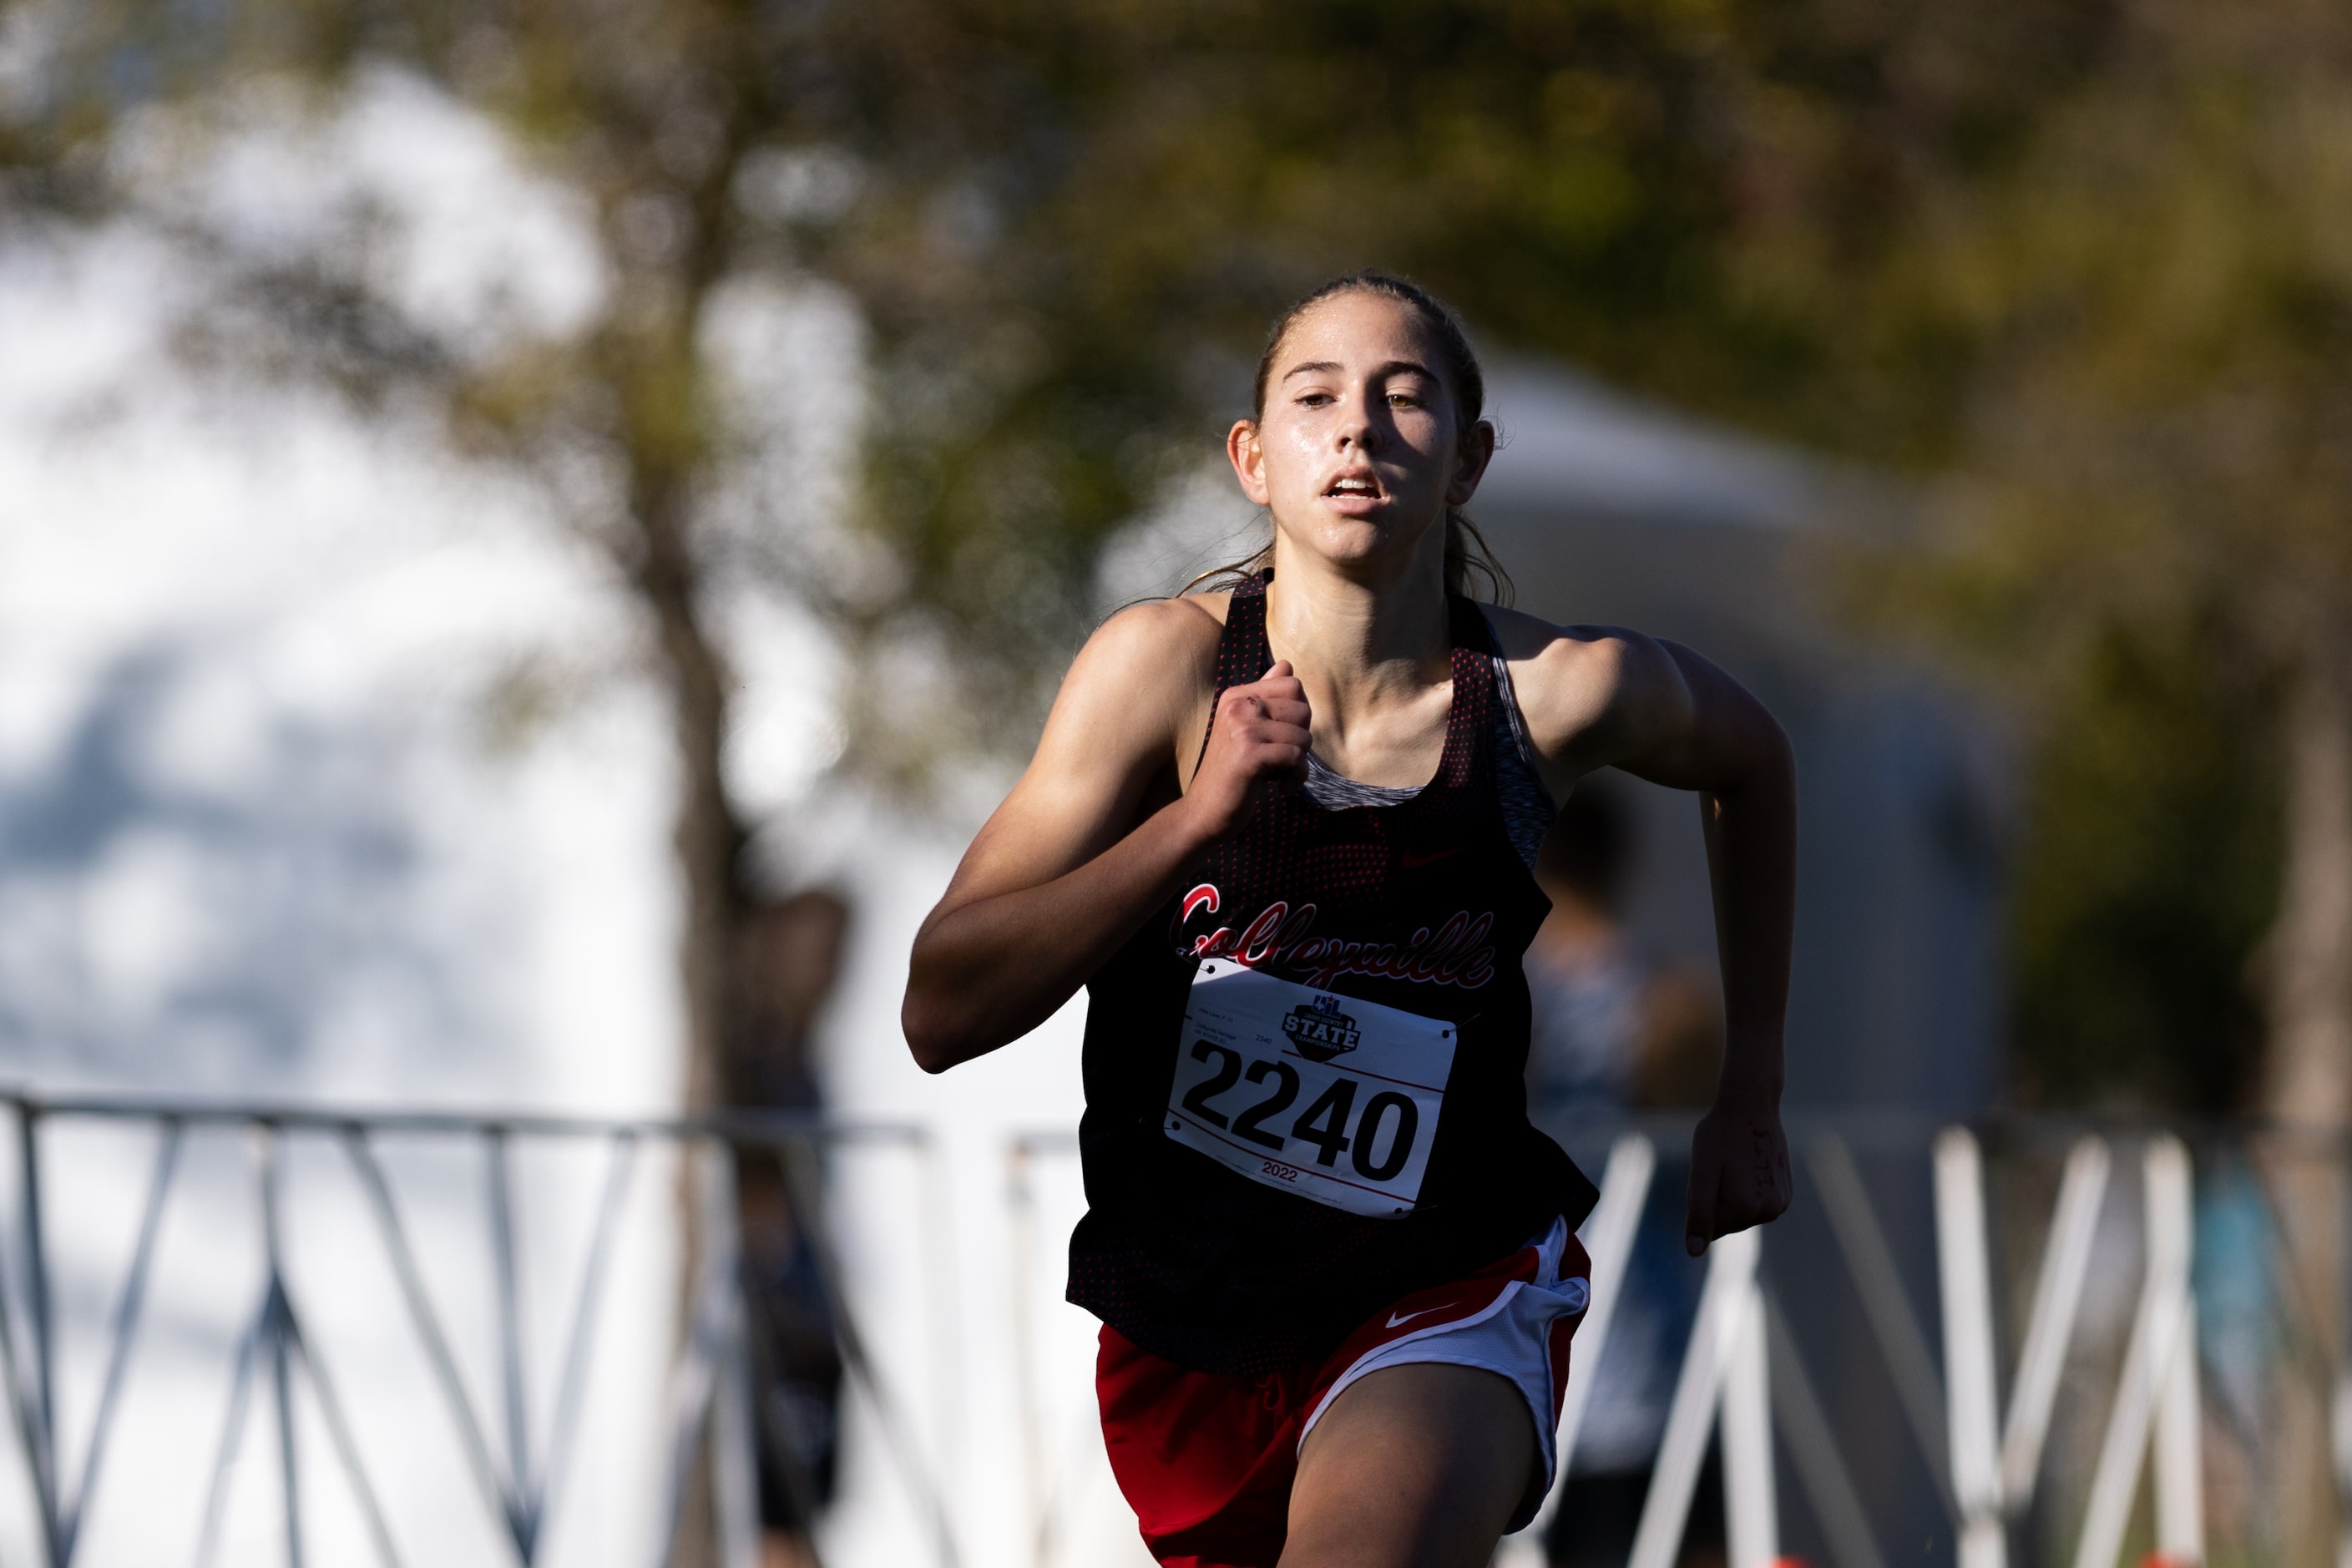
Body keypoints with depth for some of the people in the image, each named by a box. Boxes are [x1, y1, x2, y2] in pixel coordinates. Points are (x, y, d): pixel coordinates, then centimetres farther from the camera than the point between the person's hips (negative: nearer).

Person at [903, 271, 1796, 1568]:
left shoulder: (1557, 692, -10)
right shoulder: (1166, 664, -12)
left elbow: (1749, 759, 16)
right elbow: (940, 1015, -18)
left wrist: (1749, 1101, 16)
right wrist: (1194, 821, -30)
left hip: (1443, 1303, -2)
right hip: (1185, 1316, 2)